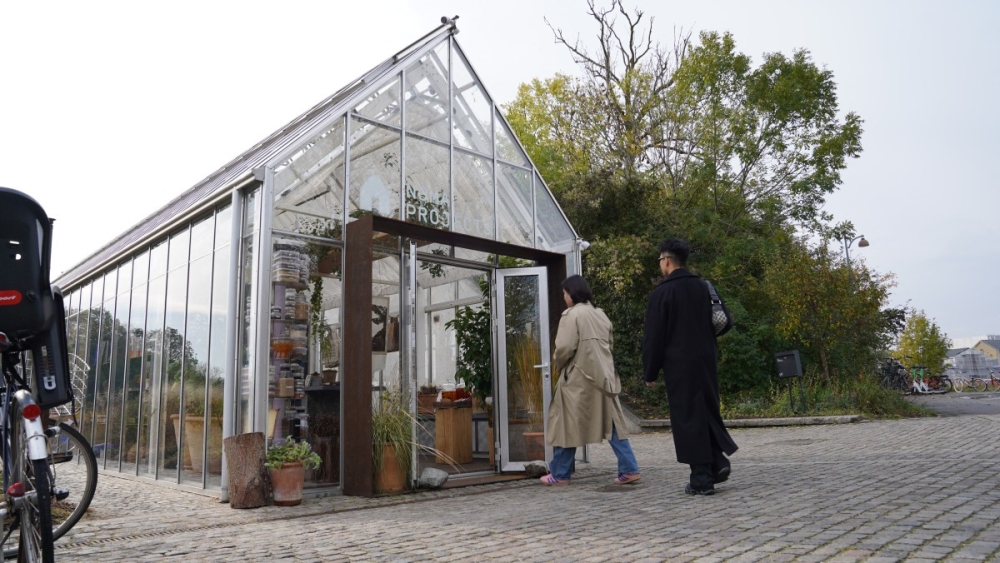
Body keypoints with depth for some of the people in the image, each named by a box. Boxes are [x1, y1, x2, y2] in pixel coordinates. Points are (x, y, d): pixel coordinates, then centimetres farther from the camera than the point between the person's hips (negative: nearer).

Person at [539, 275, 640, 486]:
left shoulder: (572, 314, -11)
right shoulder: (601, 314, 12)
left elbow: (565, 347, -17)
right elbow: (608, 344, 15)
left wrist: (559, 365, 1)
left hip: (578, 377, -7)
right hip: (603, 375, 7)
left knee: (568, 424, 4)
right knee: (611, 423, 9)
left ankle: (560, 474, 13)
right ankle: (629, 469, 6)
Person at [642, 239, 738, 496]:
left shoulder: (662, 292, -10)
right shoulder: (702, 287, 9)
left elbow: (654, 337, -9)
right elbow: (713, 325, 15)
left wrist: (650, 373, -2)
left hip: (679, 366, -6)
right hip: (706, 362, 6)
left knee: (688, 419, 0)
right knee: (708, 412, 18)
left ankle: (702, 479, 2)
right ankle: (718, 461, 7)